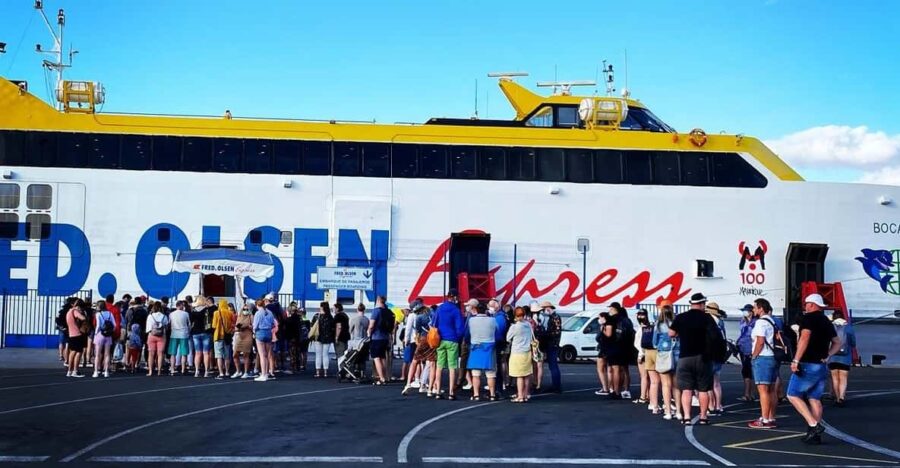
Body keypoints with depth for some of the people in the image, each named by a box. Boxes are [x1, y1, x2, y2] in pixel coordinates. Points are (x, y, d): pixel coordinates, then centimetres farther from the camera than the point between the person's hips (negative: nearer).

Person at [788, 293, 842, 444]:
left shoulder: (808, 318, -9)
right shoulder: (827, 321, 17)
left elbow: (805, 338, -23)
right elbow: (837, 343, 23)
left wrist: (795, 360, -24)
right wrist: (827, 355, 11)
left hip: (807, 364, -8)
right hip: (821, 366, 8)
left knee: (793, 395, -1)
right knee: (815, 399, 11)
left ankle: (814, 425, -13)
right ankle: (815, 435, 9)